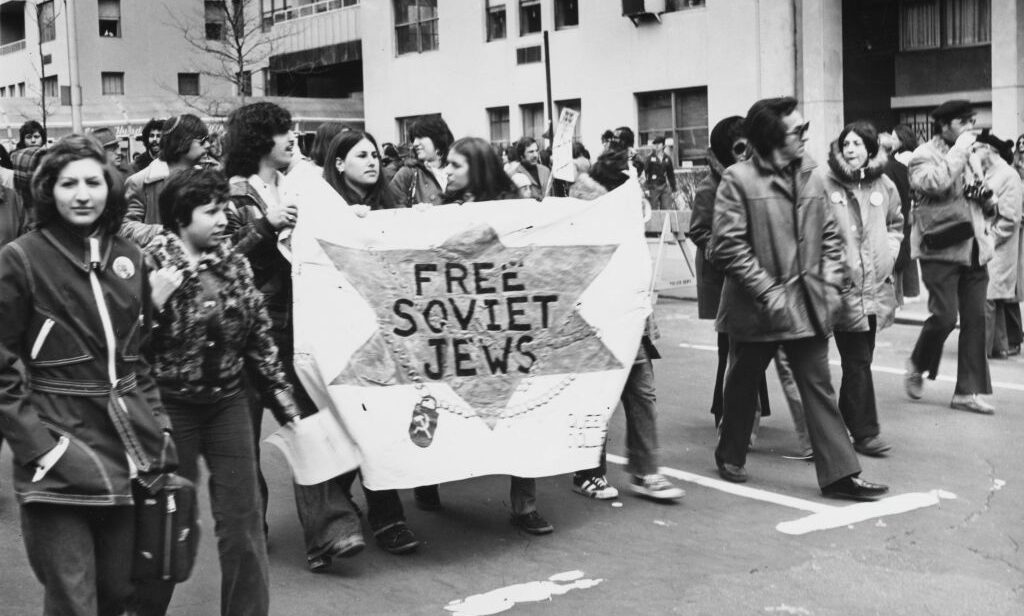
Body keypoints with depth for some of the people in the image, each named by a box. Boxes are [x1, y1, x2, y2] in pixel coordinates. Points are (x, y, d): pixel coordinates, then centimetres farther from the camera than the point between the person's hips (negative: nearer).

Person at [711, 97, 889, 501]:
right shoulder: (738, 180, -12)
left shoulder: (809, 176, 7)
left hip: (808, 304, 5)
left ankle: (839, 474, 5)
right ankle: (730, 456, 33)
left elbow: (829, 235, 12)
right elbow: (728, 245, -16)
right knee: (743, 383, 13)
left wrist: (831, 283, 1)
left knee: (819, 387, 3)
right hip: (757, 307, -4)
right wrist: (767, 290, -18)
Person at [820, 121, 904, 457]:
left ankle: (846, 420, 28)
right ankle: (865, 432, 3)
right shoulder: (824, 183, -9)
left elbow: (895, 224, 22)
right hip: (844, 286, -5)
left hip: (877, 285, 5)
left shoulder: (884, 186, 6)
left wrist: (889, 253, 8)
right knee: (857, 362, -4)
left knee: (859, 360, 13)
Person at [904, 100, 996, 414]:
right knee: (945, 316, -10)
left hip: (973, 250, 7)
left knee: (975, 320, 4)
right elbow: (936, 182, -27)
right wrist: (960, 149, -18)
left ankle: (968, 391, 11)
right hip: (941, 250, -6)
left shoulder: (972, 155, 17)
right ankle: (917, 366, 18)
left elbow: (986, 204, 28)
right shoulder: (924, 155, -5)